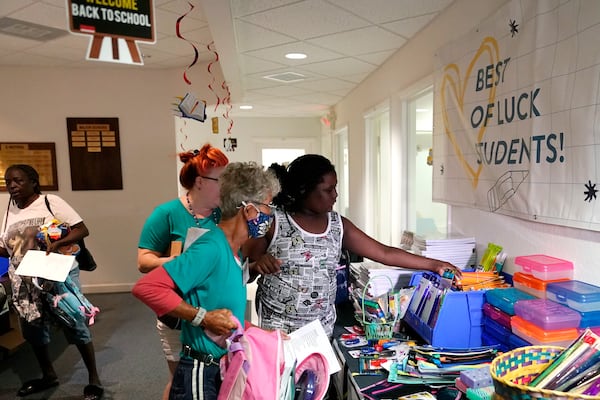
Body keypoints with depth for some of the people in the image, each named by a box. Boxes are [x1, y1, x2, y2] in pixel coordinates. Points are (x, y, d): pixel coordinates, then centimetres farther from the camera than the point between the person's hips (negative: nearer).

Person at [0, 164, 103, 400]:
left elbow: (82, 230, -12)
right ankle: (48, 375, 38)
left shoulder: (51, 202, -8)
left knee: (74, 326, -3)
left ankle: (94, 379, 11)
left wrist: (58, 243, -26)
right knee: (32, 330, 16)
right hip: (26, 280, 6)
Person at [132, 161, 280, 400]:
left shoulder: (236, 253, 5)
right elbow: (145, 288, -29)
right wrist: (202, 317, -26)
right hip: (201, 376, -9)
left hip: (225, 370, 9)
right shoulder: (211, 248, -24)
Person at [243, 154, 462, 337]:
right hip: (277, 327, -3)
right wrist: (258, 265, -28)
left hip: (322, 329, 4)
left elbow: (384, 253, 3)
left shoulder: (338, 225, 1)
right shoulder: (273, 222, -10)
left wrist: (433, 264, 2)